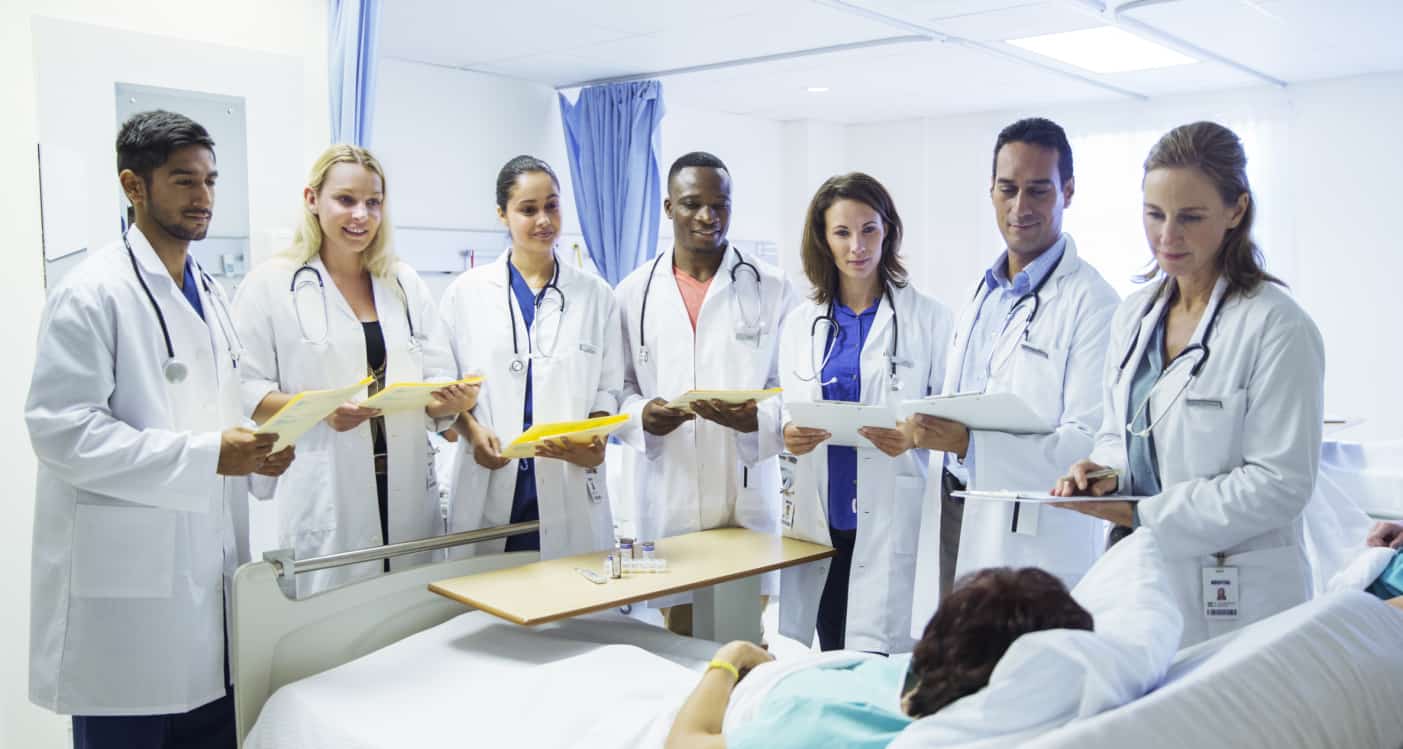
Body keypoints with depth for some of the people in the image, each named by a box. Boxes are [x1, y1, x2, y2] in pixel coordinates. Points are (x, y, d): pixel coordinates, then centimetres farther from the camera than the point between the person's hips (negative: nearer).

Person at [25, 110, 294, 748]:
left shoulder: (209, 291, 14)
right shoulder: (92, 293, -11)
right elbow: (62, 429, -18)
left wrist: (252, 451, 1)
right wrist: (207, 456, -22)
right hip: (126, 586, -7)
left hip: (207, 570, 7)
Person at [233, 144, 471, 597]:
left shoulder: (406, 284, 13)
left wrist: (452, 400, -12)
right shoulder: (270, 284, 1)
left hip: (407, 497, 4)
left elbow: (438, 380, 11)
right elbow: (245, 392, -3)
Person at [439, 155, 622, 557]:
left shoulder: (596, 295, 8)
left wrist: (597, 440, -11)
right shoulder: (465, 293, 7)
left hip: (570, 489, 1)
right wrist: (473, 430, -11)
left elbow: (608, 387, 8)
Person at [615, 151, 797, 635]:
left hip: (748, 497, -1)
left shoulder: (772, 288, 3)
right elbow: (615, 387, 9)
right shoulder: (633, 293, 8)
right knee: (679, 639, 8)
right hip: (667, 499, 1)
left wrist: (757, 418, -19)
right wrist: (640, 415, -12)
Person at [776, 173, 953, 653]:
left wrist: (915, 437, -19)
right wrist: (788, 437, -8)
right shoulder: (800, 323, 11)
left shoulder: (928, 318, 1)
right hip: (822, 521, 3)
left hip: (895, 522, -3)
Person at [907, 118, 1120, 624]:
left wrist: (968, 443, -29)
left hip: (1034, 545, -6)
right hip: (954, 525, 7)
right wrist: (917, 432, 2)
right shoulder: (982, 295, 14)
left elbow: (1092, 446, -20)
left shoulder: (1092, 303, -12)